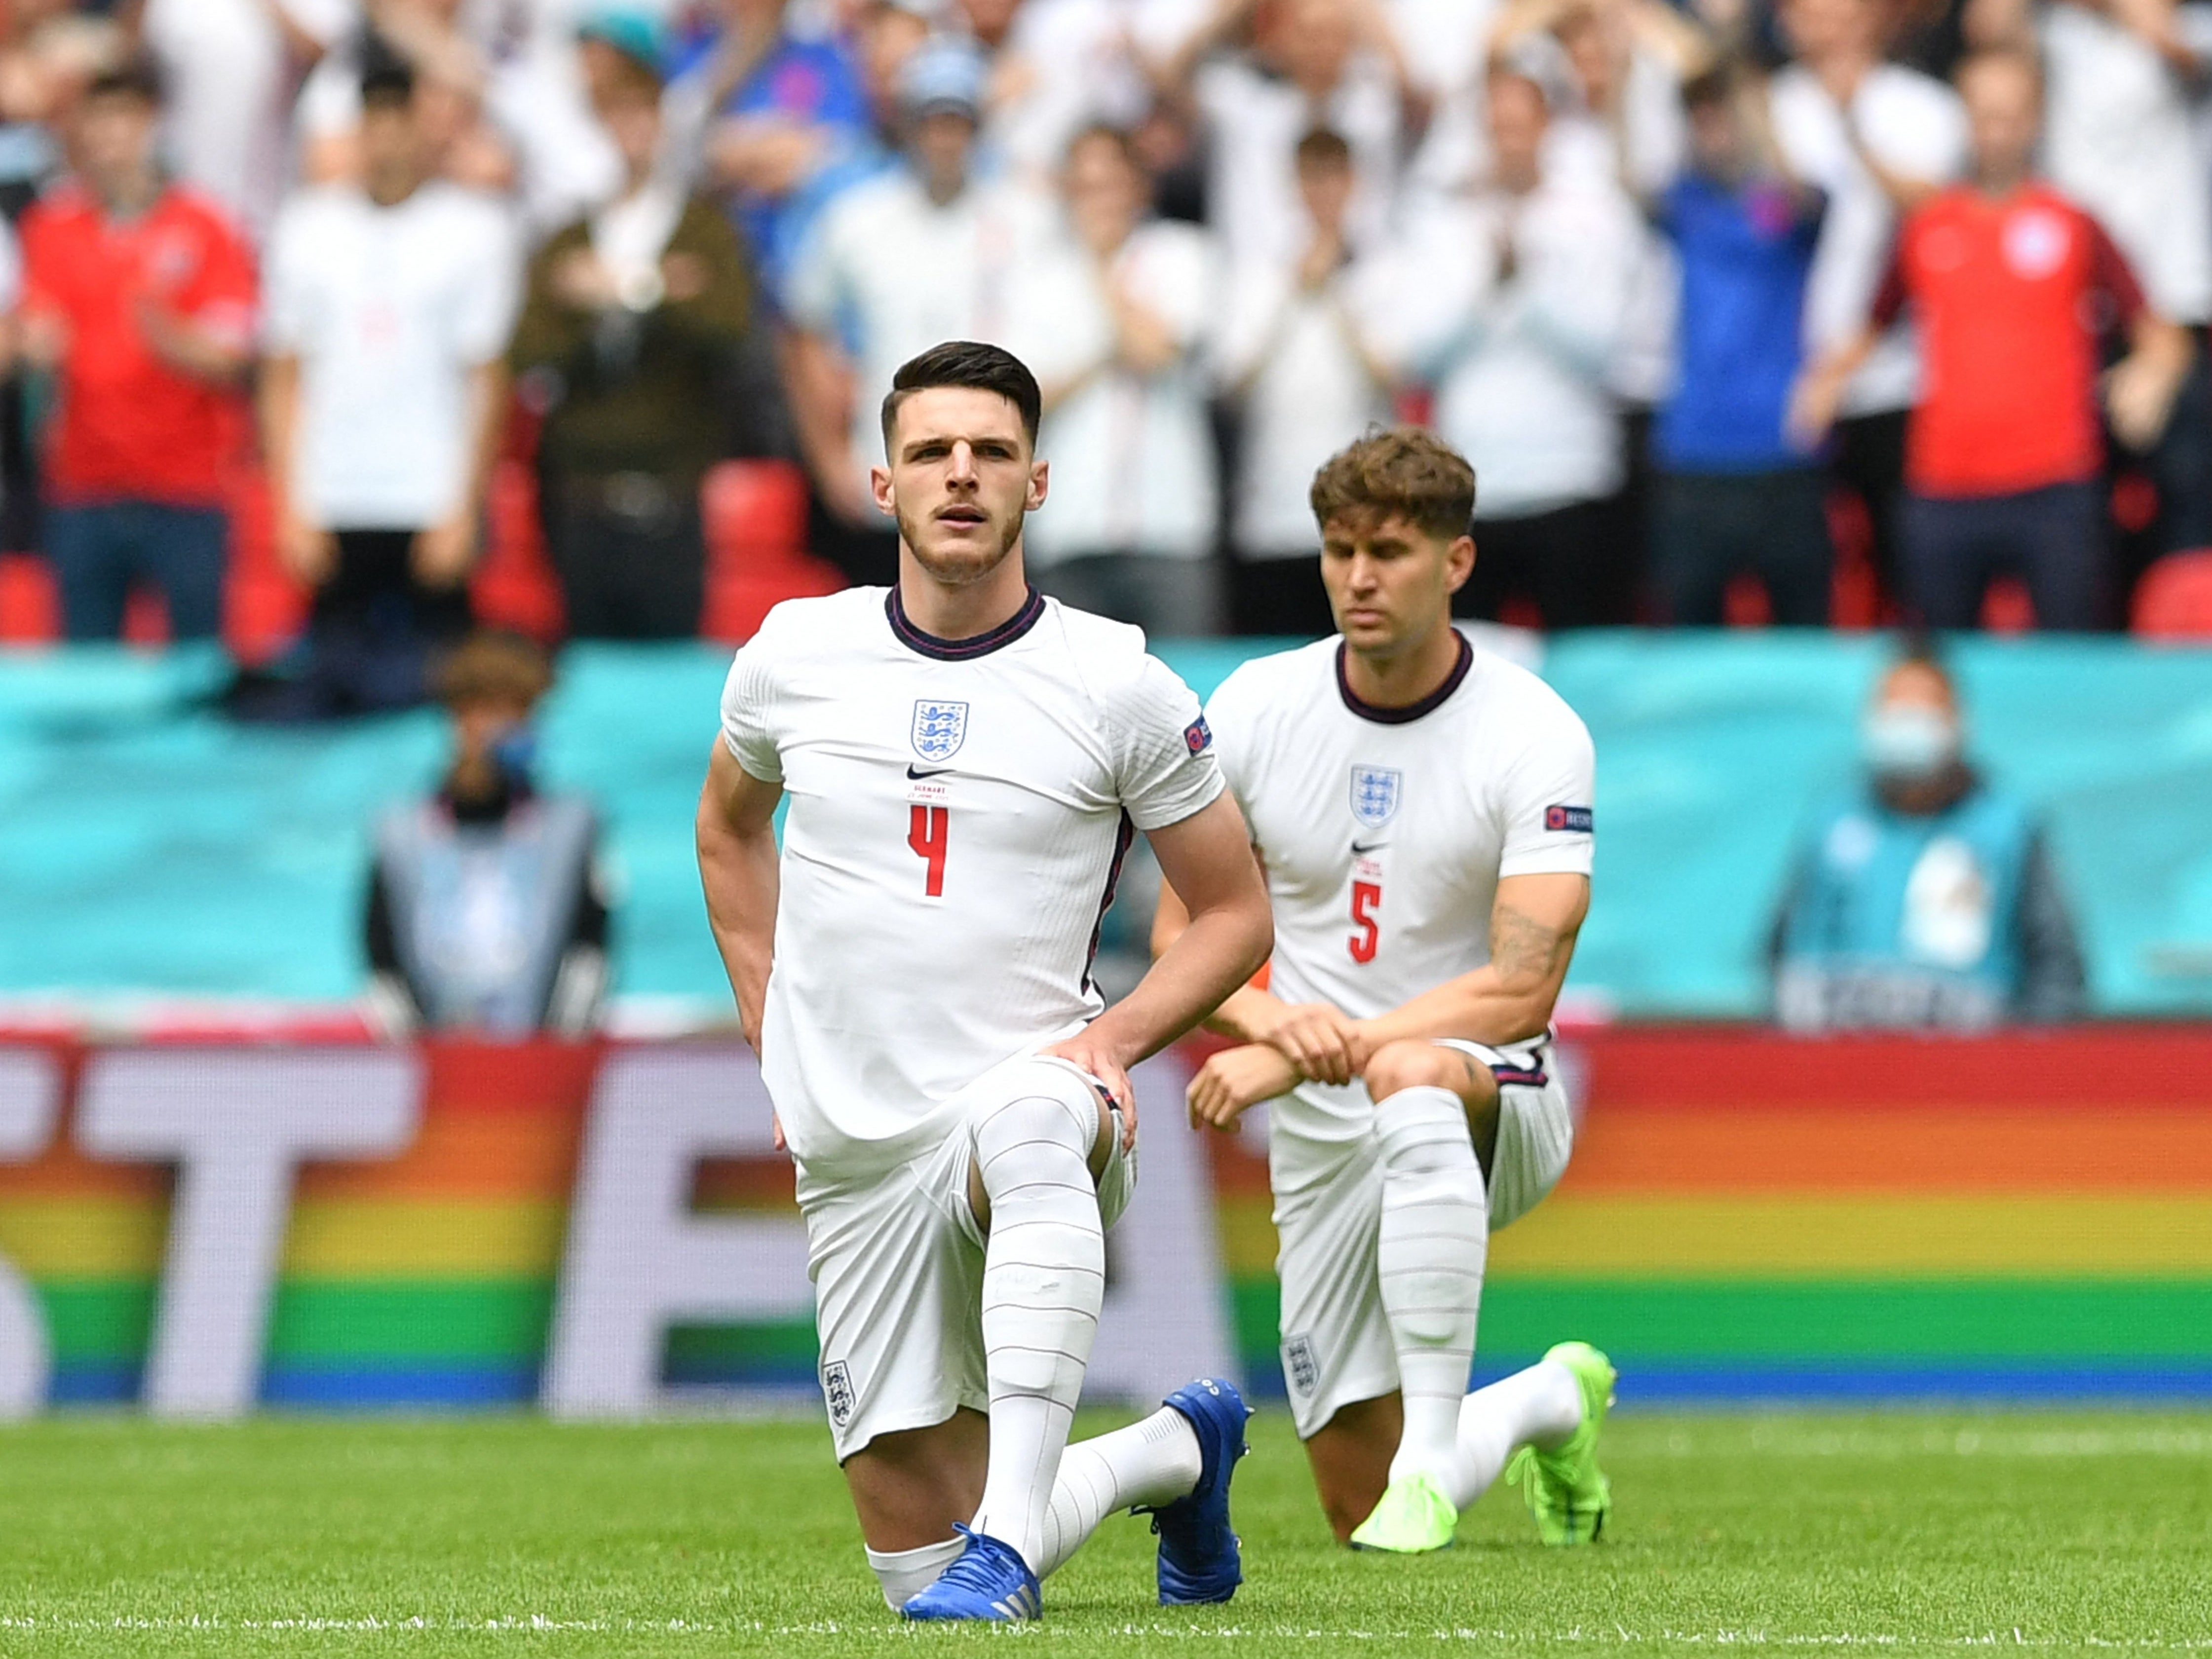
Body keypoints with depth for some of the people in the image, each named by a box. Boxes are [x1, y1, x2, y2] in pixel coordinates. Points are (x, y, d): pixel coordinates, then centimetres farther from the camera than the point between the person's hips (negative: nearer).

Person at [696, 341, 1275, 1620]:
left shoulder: (1119, 687, -3)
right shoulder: (795, 655, 5)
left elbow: (1236, 911, 6)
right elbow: (729, 829, 26)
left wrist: (1112, 1037, -11)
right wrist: (774, 1032, 15)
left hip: (1033, 1098, -3)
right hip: (855, 1149, 3)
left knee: (1030, 1126, -44)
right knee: (919, 1568, -1)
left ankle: (1007, 1533, -46)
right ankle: (1174, 1452, 30)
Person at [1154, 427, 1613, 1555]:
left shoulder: (1535, 735, -13)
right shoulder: (1255, 709, -2)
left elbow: (1521, 990, -21)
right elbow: (1180, 932, 1)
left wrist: (1303, 1056, -28)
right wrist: (1274, 1019, -22)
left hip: (1496, 1096, -4)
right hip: (1319, 1136, 4)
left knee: (1409, 1079, -43)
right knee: (1359, 1515, 3)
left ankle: (1433, 1450, -39)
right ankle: (1551, 1402, 36)